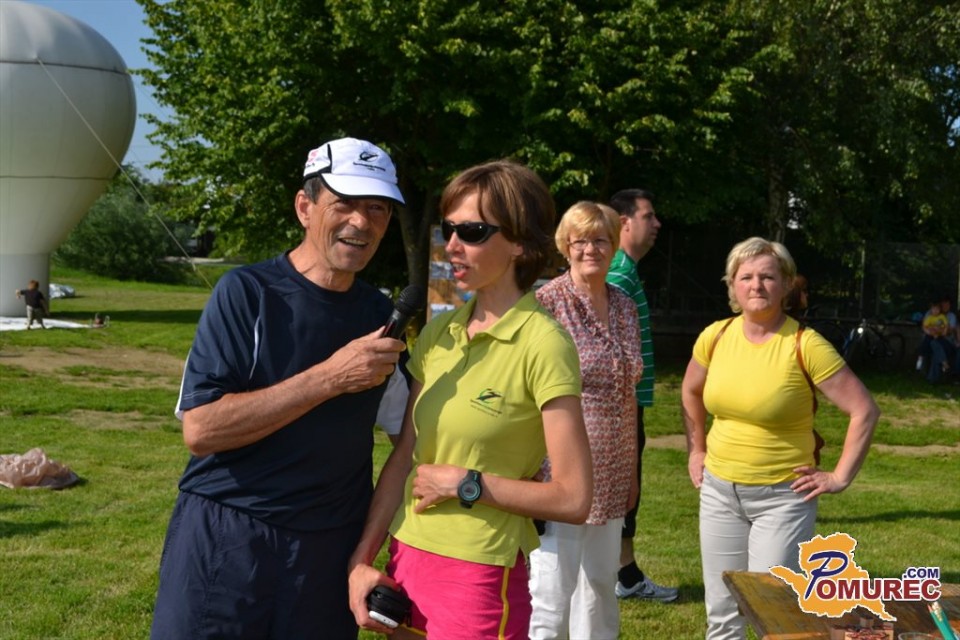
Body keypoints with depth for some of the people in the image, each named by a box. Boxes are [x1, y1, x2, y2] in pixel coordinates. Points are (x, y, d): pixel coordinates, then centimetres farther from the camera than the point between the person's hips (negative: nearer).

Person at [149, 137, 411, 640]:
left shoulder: (379, 313, 6)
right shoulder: (247, 292, -9)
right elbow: (199, 429, -19)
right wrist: (329, 378, -22)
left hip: (327, 557, 4)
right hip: (225, 542, -4)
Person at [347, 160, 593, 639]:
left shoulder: (543, 345, -15)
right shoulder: (439, 332, 4)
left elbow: (573, 500, -16)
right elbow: (404, 456, 8)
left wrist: (466, 484, -13)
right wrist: (362, 560, 3)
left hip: (480, 576, -6)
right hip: (405, 559, 6)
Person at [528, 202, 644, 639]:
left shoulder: (625, 307, 9)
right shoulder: (547, 302, -11)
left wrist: (632, 470, 16)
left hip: (611, 479, 7)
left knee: (601, 588, 16)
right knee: (551, 596, -4)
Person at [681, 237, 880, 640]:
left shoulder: (805, 344, -15)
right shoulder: (715, 336, -1)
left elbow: (864, 410, -13)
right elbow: (690, 392, 19)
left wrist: (840, 477, -12)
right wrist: (696, 451, 15)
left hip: (783, 497, -5)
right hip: (719, 490, 5)